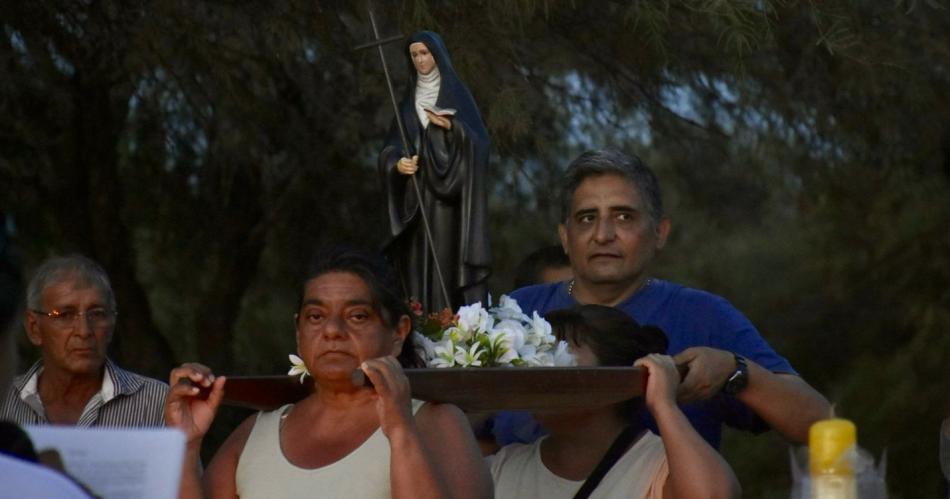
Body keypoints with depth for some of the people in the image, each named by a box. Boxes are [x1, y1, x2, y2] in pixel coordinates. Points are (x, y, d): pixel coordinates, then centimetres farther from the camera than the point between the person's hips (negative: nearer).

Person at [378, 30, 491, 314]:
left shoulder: (456, 93, 3)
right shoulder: (409, 99, 15)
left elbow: (479, 139, -5)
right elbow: (393, 144, 8)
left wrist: (451, 127, -22)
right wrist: (397, 162, -14)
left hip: (450, 194, -4)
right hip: (417, 193, 4)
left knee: (448, 256, -11)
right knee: (419, 258, -2)